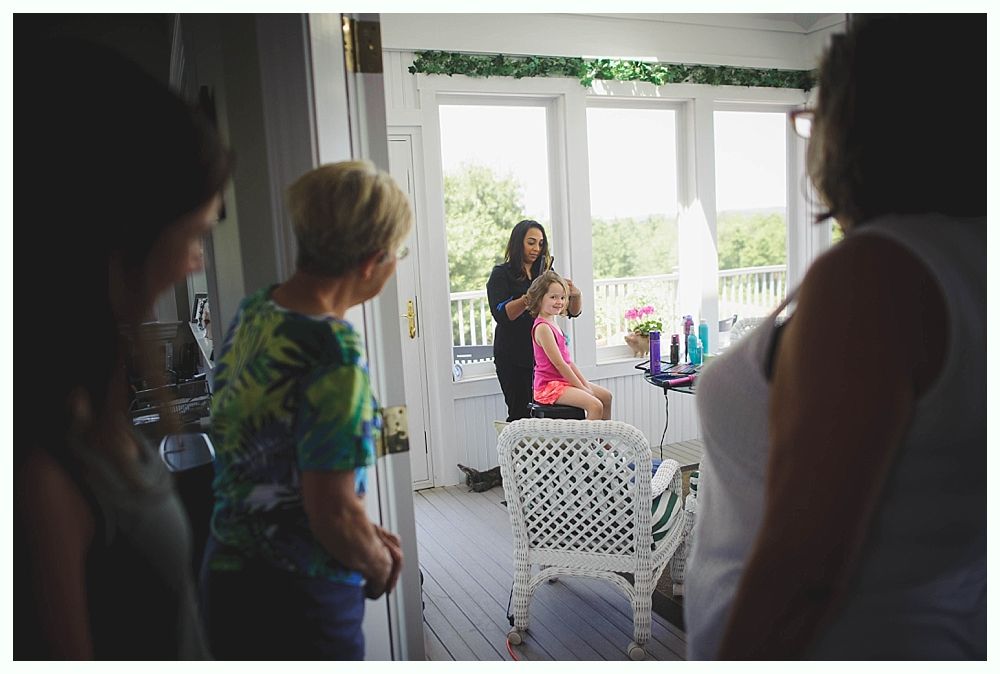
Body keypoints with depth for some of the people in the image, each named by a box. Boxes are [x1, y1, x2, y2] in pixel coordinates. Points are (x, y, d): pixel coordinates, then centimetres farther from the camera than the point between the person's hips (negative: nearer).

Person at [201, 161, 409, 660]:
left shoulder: (251, 313, -1)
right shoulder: (335, 355, -26)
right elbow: (333, 514, -23)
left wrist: (365, 536, 9)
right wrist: (379, 567, -2)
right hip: (299, 599, -8)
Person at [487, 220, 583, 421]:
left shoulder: (546, 273, 13)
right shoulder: (501, 274, 0)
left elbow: (573, 312, 10)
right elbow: (501, 314, -15)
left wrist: (576, 295, -12)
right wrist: (529, 298, -28)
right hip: (513, 357, -4)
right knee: (520, 414, -4)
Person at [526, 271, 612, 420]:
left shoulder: (553, 324, 13)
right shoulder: (542, 328, -18)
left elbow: (568, 360, 12)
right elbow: (559, 363, -21)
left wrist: (586, 384, 5)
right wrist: (582, 388, -16)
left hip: (564, 380, 10)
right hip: (549, 386, -10)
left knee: (606, 396, 16)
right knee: (595, 406, -23)